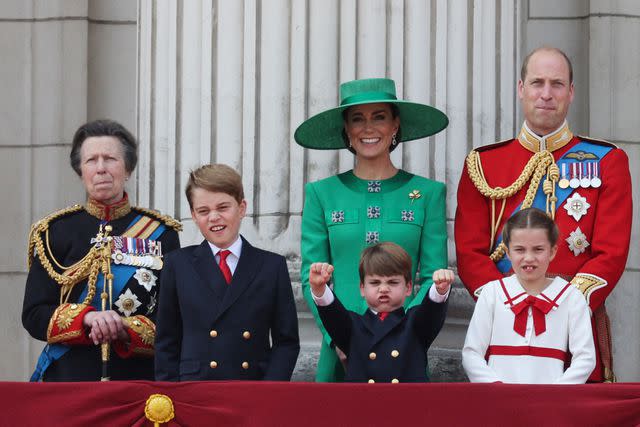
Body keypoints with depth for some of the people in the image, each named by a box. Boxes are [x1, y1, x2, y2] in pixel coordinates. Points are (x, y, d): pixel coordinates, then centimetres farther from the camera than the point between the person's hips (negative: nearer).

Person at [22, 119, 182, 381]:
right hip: (69, 377, 0)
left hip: (139, 378, 0)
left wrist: (125, 329, -17)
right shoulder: (55, 232, 7)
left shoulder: (160, 233, 6)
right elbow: (34, 315, 1)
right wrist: (86, 318, -17)